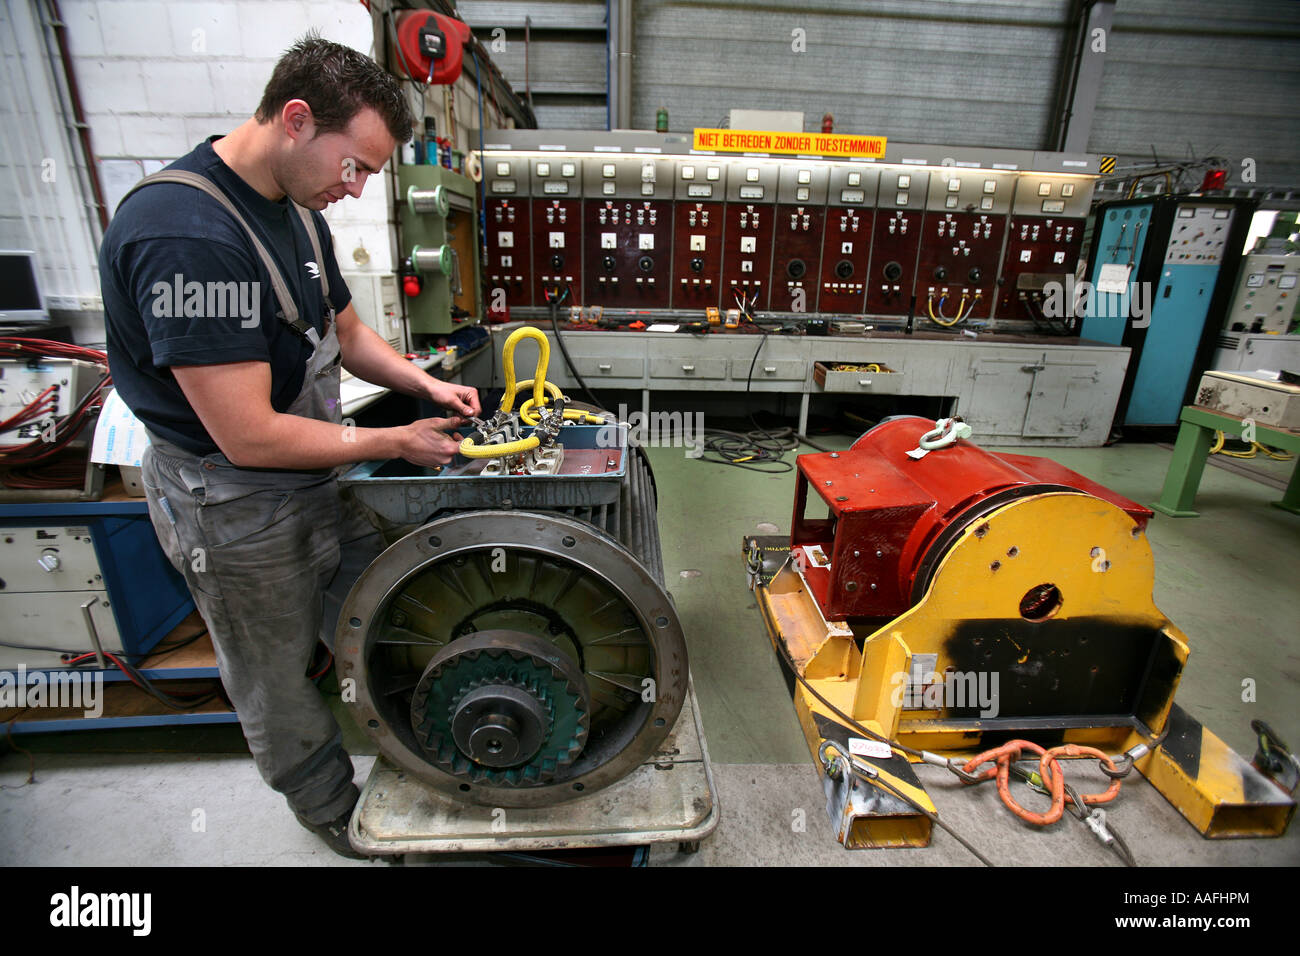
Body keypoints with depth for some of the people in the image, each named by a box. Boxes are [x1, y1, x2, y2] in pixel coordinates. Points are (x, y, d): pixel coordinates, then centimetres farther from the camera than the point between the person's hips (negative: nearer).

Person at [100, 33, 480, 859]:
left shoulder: (295, 208, 2)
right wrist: (397, 442, -21)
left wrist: (425, 384, -3)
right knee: (279, 680, 17)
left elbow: (346, 332, 13)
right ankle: (334, 811, 43)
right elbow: (250, 436, -29)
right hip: (237, 506, -8)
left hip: (321, 475, 8)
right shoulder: (187, 235, -28)